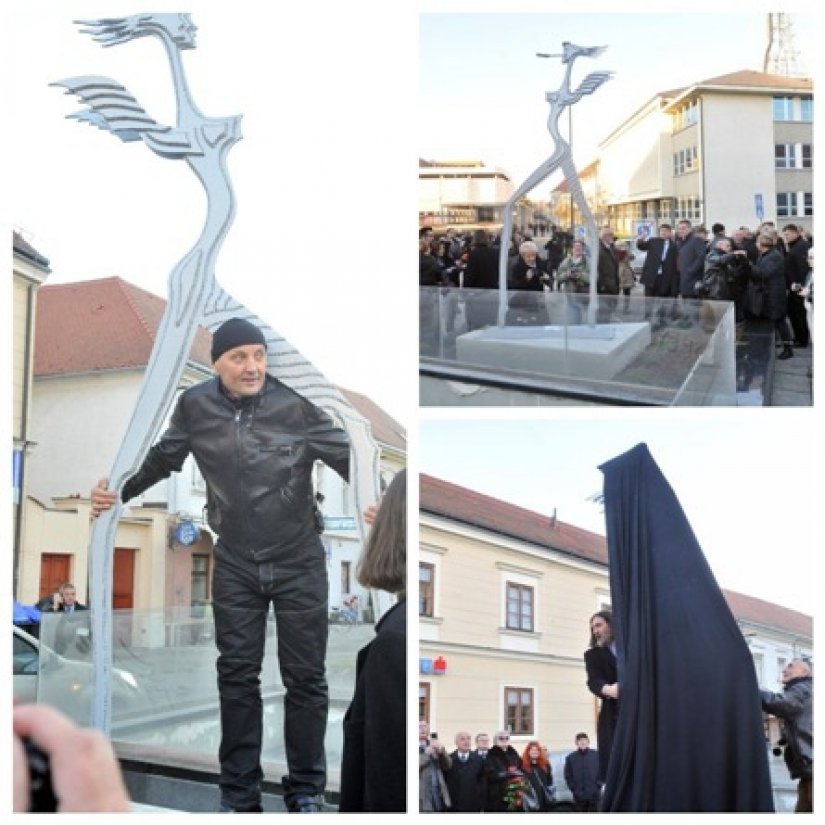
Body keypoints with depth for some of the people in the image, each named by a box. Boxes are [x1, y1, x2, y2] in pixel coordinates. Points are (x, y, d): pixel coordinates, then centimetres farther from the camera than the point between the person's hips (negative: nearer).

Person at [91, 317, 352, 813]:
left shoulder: (297, 405, -15)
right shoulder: (195, 407, -6)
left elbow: (348, 458, -11)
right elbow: (165, 458, 12)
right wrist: (120, 492, 5)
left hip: (299, 565, -2)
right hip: (235, 567, 2)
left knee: (305, 678, 6)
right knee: (237, 677, 8)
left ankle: (307, 792, 20)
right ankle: (239, 794, 19)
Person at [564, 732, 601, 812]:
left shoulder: (596, 755, 2)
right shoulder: (570, 757, 4)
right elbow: (568, 776, 6)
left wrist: (598, 787, -4)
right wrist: (574, 789, -3)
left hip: (594, 794, -1)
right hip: (579, 795, 1)